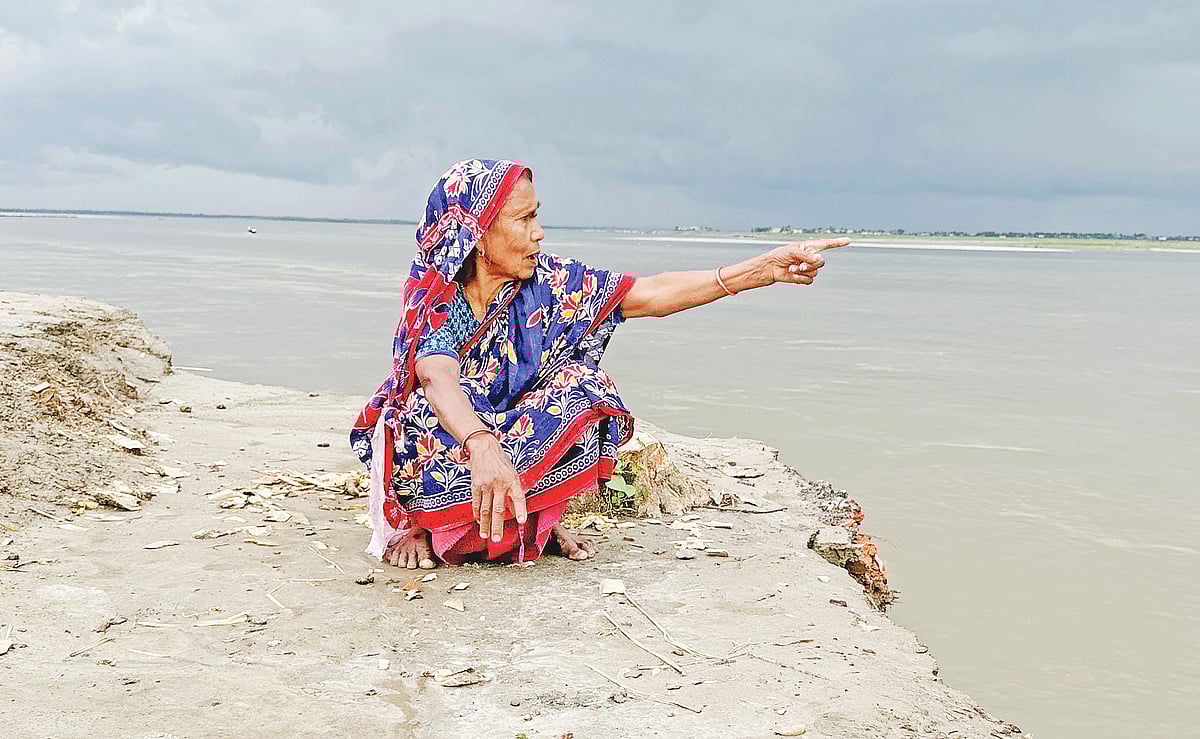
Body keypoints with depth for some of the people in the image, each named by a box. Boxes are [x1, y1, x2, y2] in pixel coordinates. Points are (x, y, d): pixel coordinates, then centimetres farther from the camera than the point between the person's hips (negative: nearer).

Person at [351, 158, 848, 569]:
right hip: (442, 447, -3)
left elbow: (652, 295, -15)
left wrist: (764, 269, -25)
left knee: (581, 389, -23)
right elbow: (439, 379, -44)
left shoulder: (549, 283, -11)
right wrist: (483, 449, -66)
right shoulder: (434, 300, -23)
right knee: (426, 421, -37)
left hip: (513, 432, 4)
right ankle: (417, 521, -5)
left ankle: (538, 519, -1)